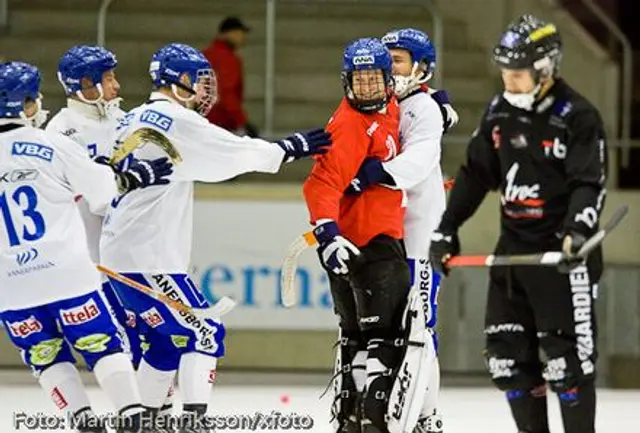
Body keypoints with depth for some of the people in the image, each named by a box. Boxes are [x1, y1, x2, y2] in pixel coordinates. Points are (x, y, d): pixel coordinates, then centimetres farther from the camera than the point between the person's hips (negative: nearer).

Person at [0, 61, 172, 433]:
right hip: (66, 272, -2)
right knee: (103, 344, 6)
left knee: (48, 357, 12)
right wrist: (138, 176, 16)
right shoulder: (54, 146, -5)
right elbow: (103, 191, 1)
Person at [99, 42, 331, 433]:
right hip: (147, 256, -9)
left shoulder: (134, 120, 16)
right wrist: (291, 148, -2)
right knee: (204, 333, -7)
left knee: (169, 337, 19)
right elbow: (235, 151, -12)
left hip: (119, 251, 9)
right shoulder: (176, 120, -12)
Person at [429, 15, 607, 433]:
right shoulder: (500, 112, 9)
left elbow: (590, 183, -17)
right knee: (508, 352, 7)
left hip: (562, 252, -7)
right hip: (514, 248, 7)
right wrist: (447, 228, 14)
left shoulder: (578, 116, -12)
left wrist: (578, 230, -33)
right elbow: (476, 174, 16)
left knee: (569, 352, -8)